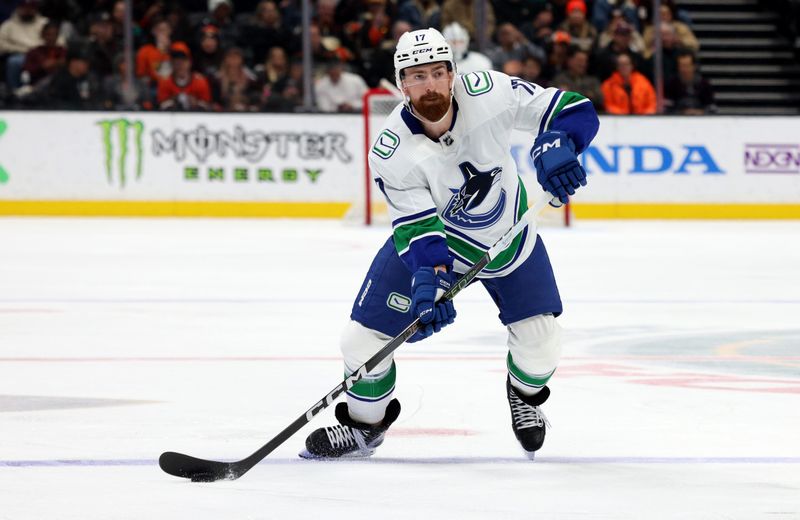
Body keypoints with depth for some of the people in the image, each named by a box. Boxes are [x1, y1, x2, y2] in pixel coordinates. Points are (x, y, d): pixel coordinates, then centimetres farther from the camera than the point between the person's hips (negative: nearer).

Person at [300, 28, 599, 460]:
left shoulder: (488, 93, -28)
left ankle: (524, 395, 32)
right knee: (365, 335, -8)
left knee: (540, 341, -4)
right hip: (433, 236, -1)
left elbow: (571, 111, -26)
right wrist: (427, 283, -44)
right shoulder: (391, 154, -28)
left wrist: (555, 145, -47)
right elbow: (418, 228, -27)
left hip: (507, 232, 1)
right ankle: (365, 424, 20)